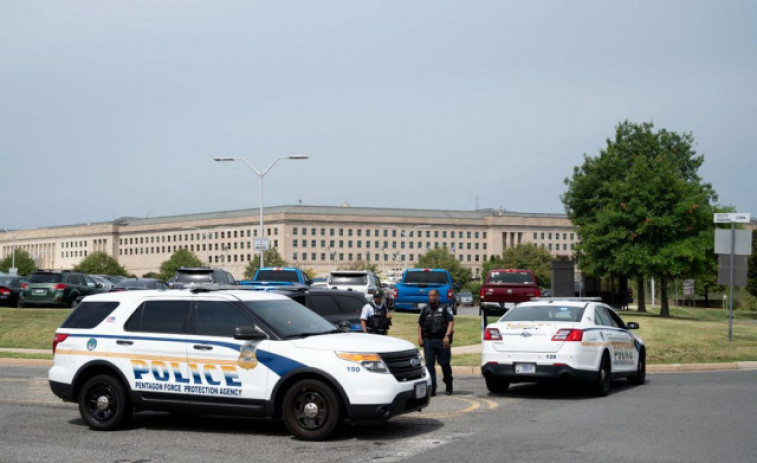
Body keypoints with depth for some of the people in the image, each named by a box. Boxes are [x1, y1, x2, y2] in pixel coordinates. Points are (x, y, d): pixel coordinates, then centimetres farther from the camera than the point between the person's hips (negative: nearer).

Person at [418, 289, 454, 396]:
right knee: (429, 364, -5)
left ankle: (449, 386, 20)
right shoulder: (425, 309, 16)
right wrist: (420, 337, 5)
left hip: (442, 340, -3)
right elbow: (420, 324, 18)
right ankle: (431, 388, -5)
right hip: (428, 340, 3)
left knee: (444, 363, 1)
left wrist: (447, 336, -16)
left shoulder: (445, 308, 5)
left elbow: (451, 322, -3)